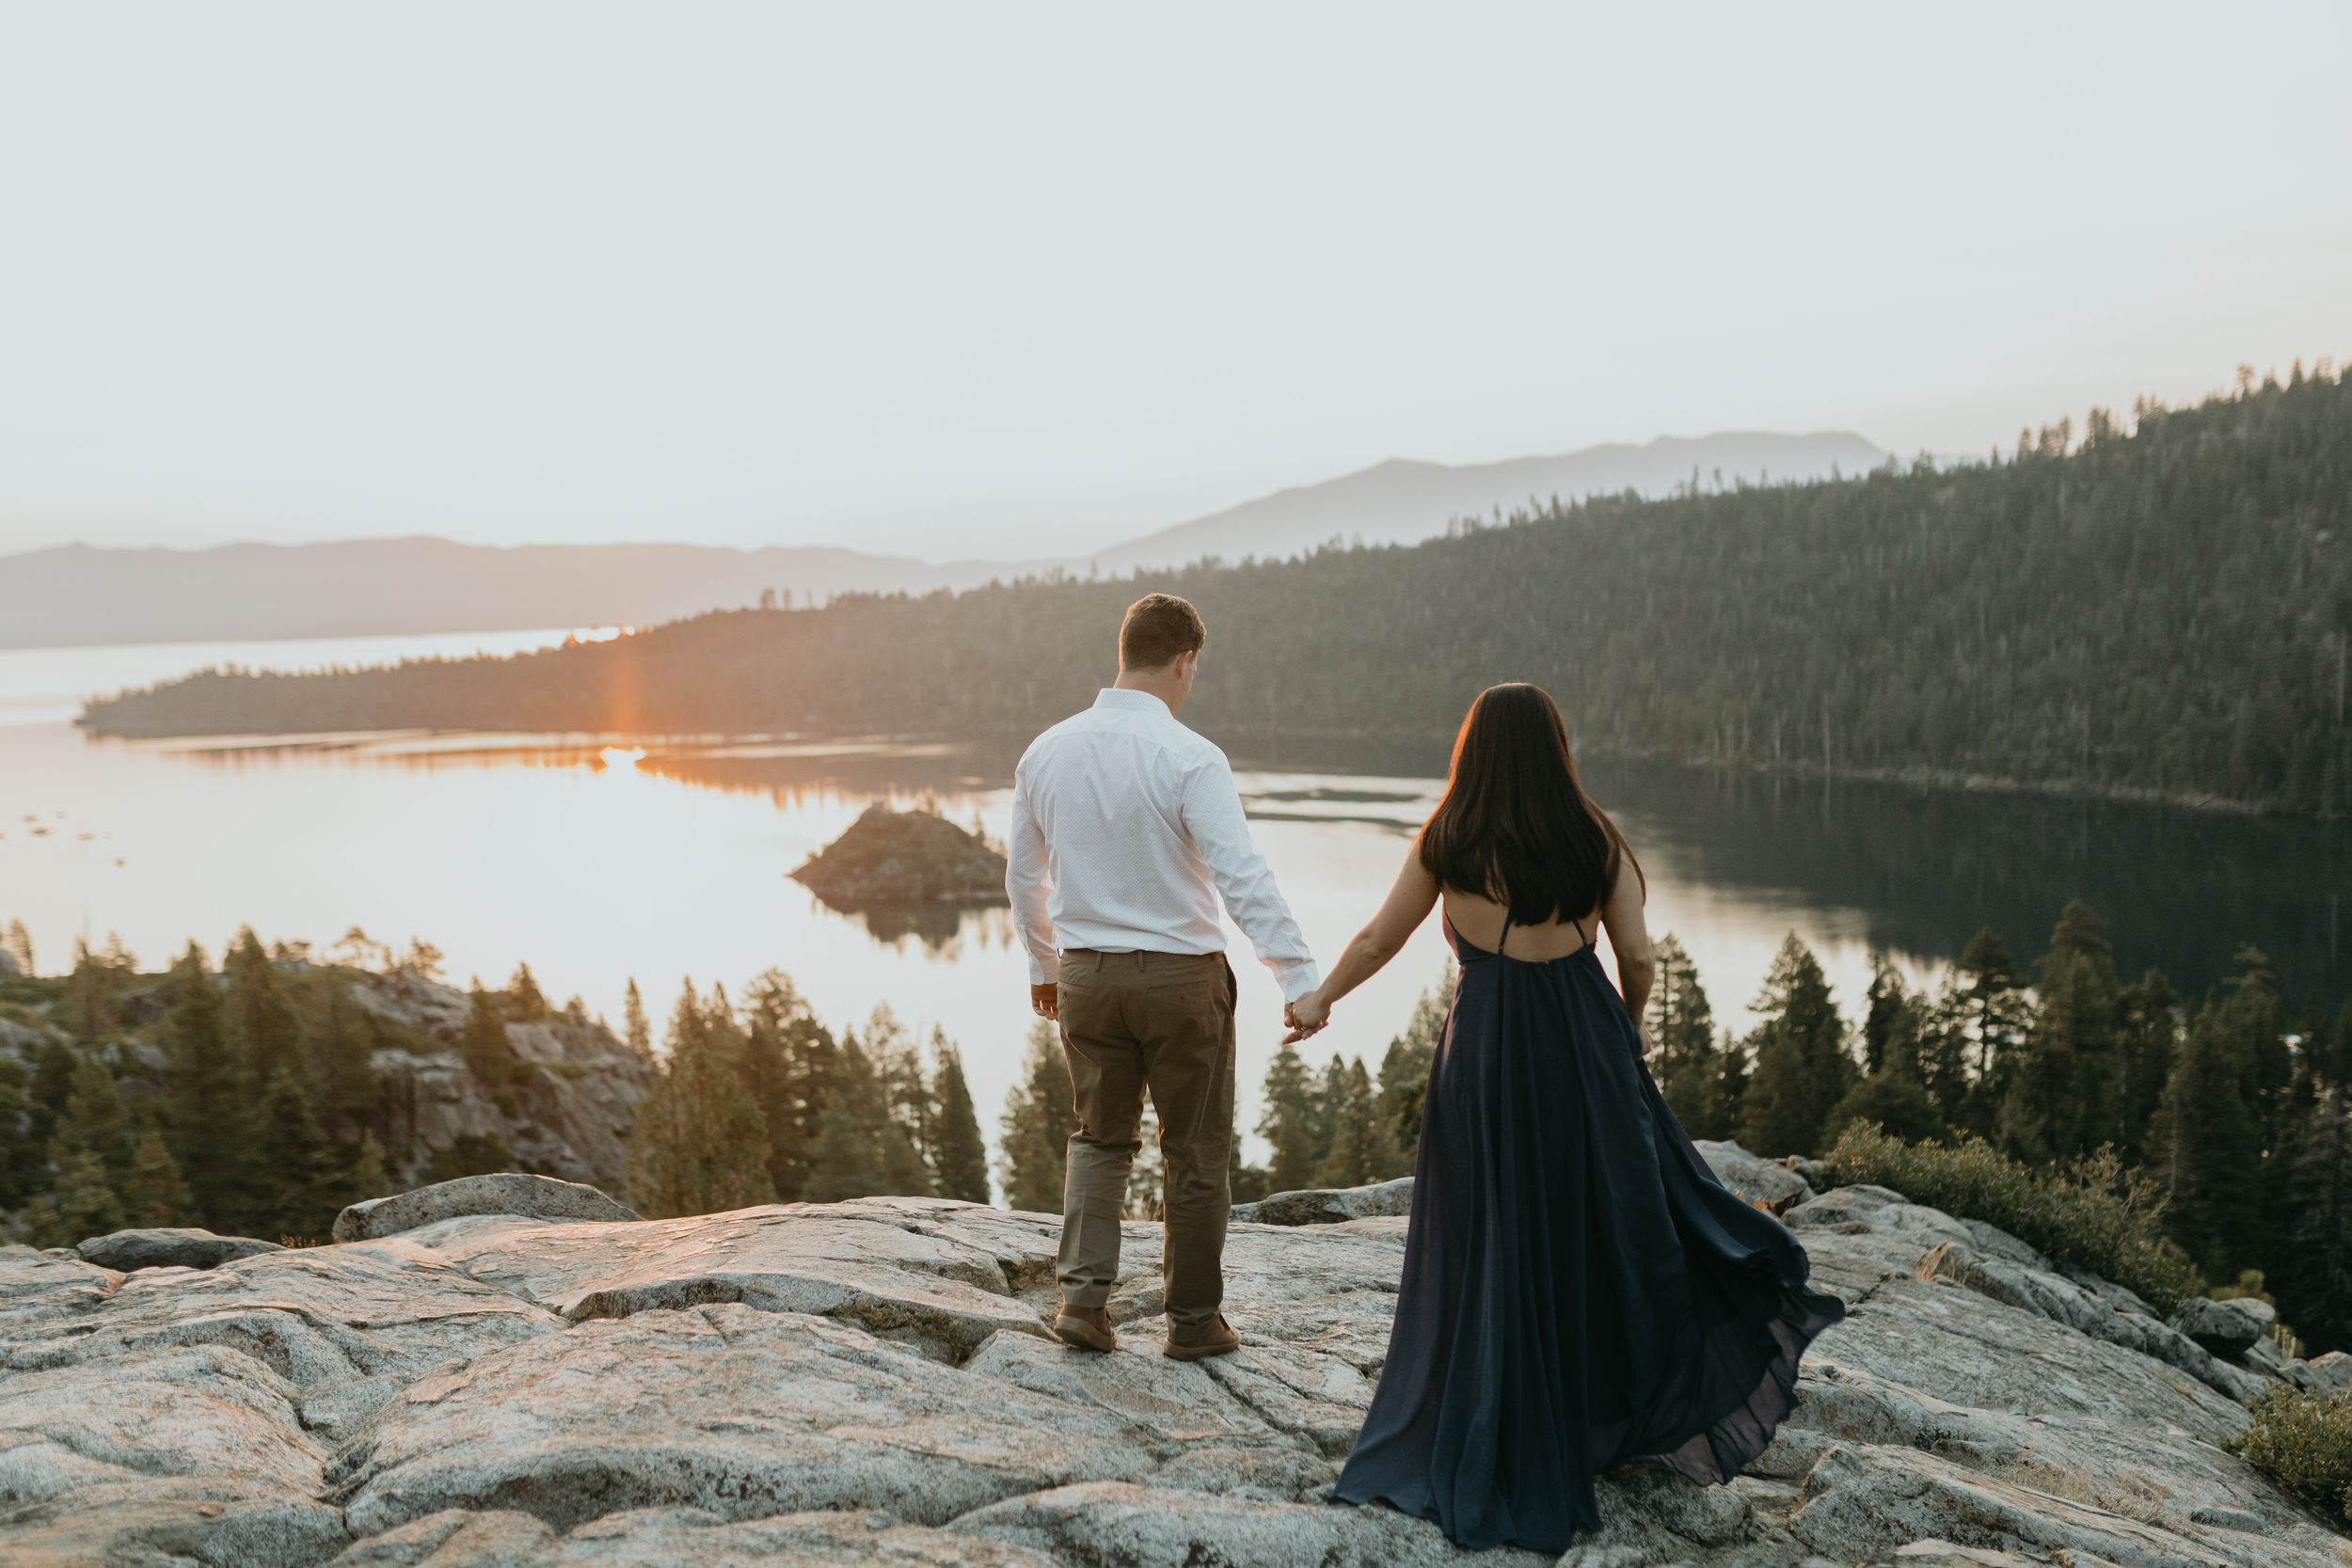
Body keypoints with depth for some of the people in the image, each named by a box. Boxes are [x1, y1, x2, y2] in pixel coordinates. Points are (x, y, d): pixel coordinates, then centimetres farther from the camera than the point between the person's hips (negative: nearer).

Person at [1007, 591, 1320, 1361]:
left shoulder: (1046, 751, 2)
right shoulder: (1189, 759, -16)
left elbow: (1023, 874, 11)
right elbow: (1243, 877, -22)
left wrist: (1043, 966, 23)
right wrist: (1302, 980, -20)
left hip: (1086, 974, 5)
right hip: (1181, 977, -4)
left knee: (1100, 1138, 21)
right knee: (1196, 1152, 11)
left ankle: (1083, 1292, 8)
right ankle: (1194, 1319, 20)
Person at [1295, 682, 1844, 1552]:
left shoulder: (1445, 843, -4)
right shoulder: (1595, 840, -1)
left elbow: (1377, 939, 4)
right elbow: (1638, 958, 0)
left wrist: (1318, 1001, 20)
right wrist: (1629, 1026, 20)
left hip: (1485, 1054, -1)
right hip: (1584, 1045, 1)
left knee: (1488, 1247, 9)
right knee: (1619, 1211, 15)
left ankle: (1483, 1463, 19)